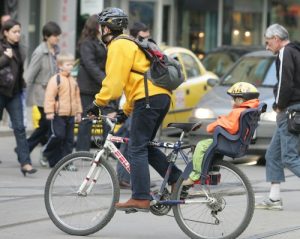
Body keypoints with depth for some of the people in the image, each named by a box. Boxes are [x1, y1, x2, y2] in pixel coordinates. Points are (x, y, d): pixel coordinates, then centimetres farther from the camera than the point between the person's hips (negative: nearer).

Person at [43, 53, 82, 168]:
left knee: (69, 139, 5)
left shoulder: (73, 81, 14)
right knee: (58, 135, -11)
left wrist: (78, 112, 20)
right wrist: (49, 112, -18)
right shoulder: (55, 79, -9)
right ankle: (47, 153, 12)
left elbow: (77, 97, 21)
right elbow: (49, 96, -13)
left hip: (70, 115, 7)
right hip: (58, 115, -7)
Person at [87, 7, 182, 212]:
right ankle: (178, 180, 9)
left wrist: (98, 103, -5)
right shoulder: (130, 44, 28)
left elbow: (114, 81, -13)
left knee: (137, 149, -8)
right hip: (162, 96, 10)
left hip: (147, 98, -10)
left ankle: (140, 199, -13)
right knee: (145, 146, 17)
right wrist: (126, 111, 31)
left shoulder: (118, 46, -4)